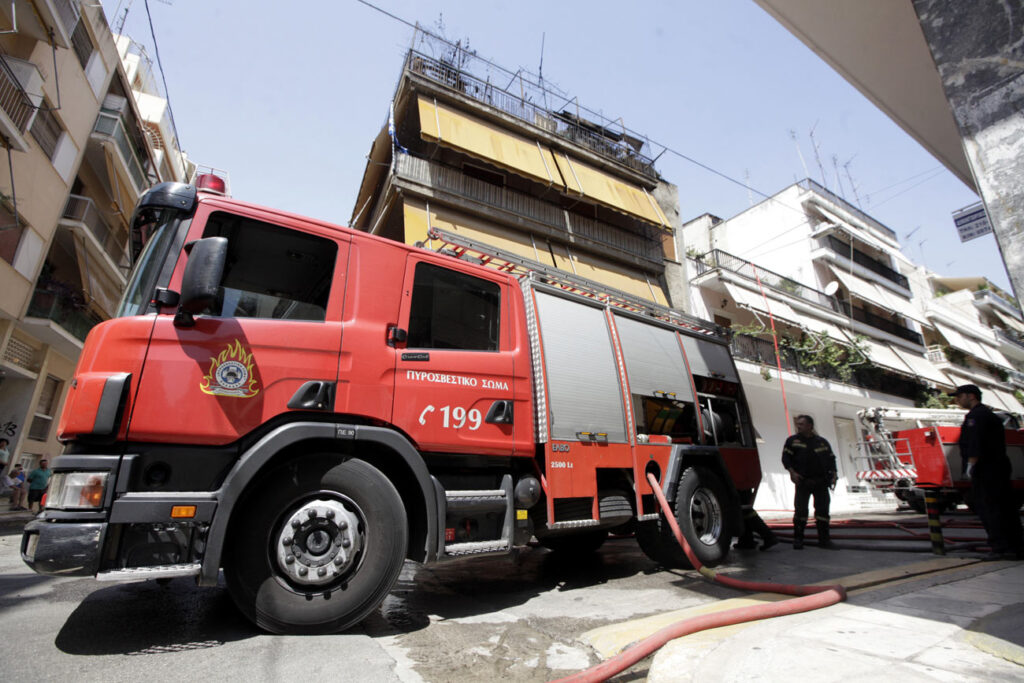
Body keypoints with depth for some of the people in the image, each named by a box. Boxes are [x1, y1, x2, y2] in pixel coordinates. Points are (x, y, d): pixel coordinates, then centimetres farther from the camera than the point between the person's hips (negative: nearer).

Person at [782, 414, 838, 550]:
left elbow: (831, 459, 14)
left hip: (821, 482, 2)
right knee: (800, 510, -5)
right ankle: (798, 539, 4)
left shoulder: (822, 442, 10)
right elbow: (785, 457, 0)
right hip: (803, 481, -2)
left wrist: (833, 475, 1)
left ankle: (824, 539, 16)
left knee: (822, 510, 4)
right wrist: (792, 472, -12)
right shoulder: (793, 440, 4)